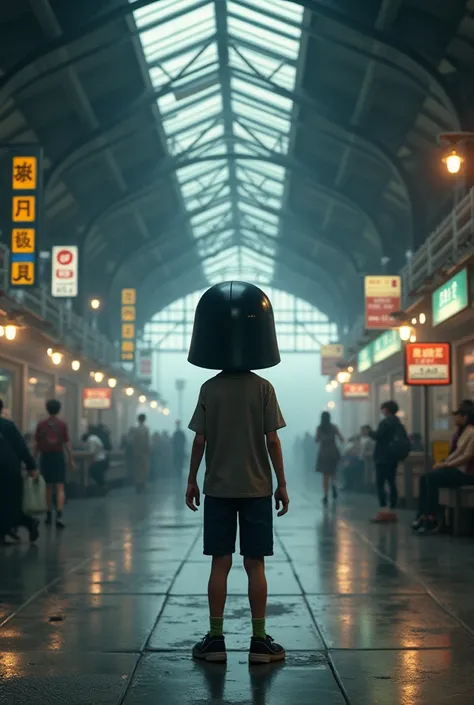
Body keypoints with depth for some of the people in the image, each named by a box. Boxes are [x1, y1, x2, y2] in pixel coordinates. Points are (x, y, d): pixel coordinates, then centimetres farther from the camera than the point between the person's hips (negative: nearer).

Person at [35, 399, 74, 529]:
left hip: (45, 457, 2)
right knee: (60, 488, -3)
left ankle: (49, 515, 23)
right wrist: (71, 460, 2)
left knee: (48, 487, 16)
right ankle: (59, 516, -16)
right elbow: (67, 443, -4)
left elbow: (37, 444, 2)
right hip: (58, 457, -2)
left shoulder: (41, 424, 0)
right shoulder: (62, 424, -3)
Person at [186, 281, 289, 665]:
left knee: (220, 563, 5)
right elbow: (272, 440, -6)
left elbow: (200, 440, -2)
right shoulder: (263, 388, -5)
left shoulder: (209, 389, -2)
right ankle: (260, 641, 6)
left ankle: (216, 639, 7)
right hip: (256, 488, -1)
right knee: (255, 564, 4)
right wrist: (282, 483, 1)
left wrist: (192, 480, 9)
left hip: (218, 488, 1)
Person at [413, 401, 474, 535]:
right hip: (457, 468, 10)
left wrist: (446, 465, -17)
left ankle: (432, 521, -19)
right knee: (424, 478, -2)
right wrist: (444, 463, 1)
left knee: (432, 478, -22)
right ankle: (422, 516, -7)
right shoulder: (463, 431, 14)